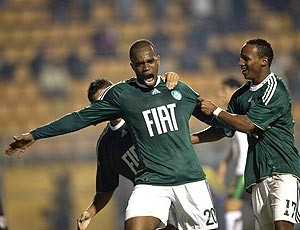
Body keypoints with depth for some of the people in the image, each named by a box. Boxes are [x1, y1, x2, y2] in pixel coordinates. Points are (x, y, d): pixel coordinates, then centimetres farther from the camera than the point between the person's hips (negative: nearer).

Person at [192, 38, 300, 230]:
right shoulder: (242, 95, 15)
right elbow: (223, 130, 24)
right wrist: (188, 139, 14)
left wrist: (215, 111, -4)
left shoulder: (275, 90, -9)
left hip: (283, 170, -7)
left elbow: (248, 125, -13)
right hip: (258, 176, 7)